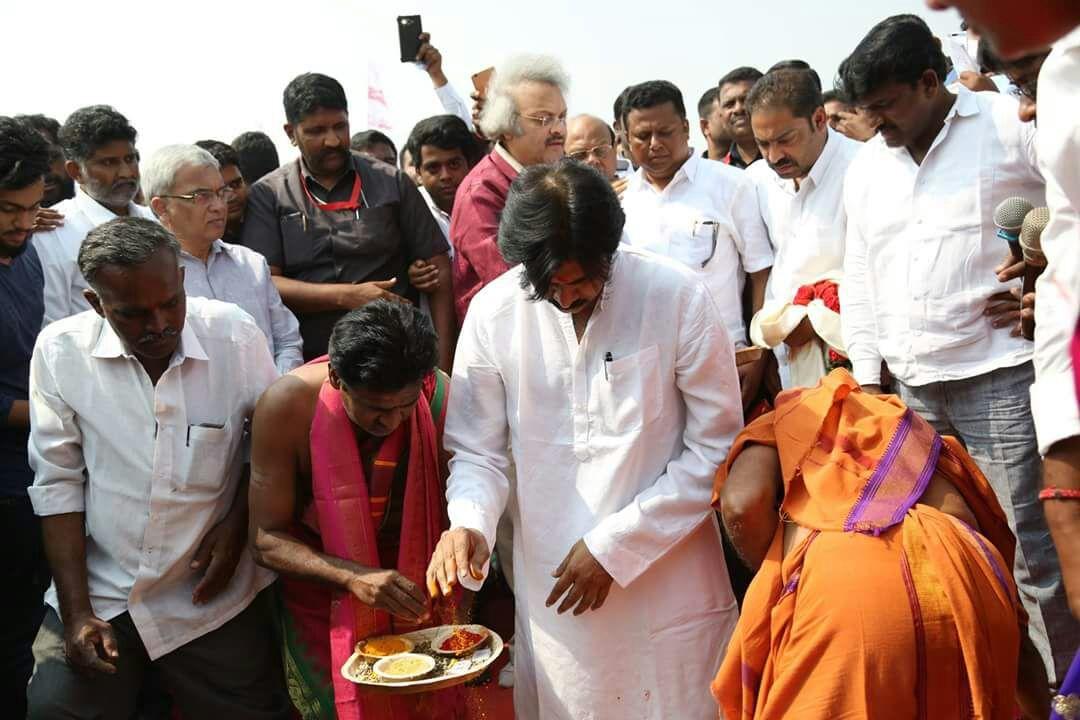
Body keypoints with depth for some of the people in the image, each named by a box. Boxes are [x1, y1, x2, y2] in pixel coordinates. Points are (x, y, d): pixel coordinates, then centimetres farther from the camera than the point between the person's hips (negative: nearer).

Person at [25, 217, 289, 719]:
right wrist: (78, 612, -6)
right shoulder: (60, 350, -10)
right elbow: (58, 484, -4)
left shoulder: (234, 335, -11)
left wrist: (237, 524, -6)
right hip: (99, 594, 0)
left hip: (211, 599, 0)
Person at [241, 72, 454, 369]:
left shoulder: (392, 183, 11)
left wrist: (442, 362, -3)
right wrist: (347, 296, -11)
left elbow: (438, 268, 8)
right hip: (308, 362, -1)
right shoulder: (268, 195, 8)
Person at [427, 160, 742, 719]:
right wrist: (469, 524, -20)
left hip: (669, 584, -1)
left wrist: (615, 546, -11)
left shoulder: (677, 297, -13)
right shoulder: (493, 313, -8)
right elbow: (477, 452, 1)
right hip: (554, 589, 1)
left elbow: (714, 447, -8)